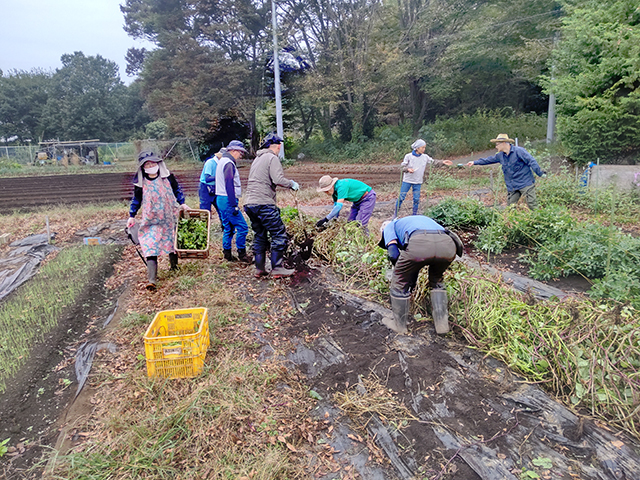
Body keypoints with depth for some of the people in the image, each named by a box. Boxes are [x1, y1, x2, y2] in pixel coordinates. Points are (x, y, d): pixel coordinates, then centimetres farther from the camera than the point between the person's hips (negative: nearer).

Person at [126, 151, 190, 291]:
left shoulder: (167, 177, -1)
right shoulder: (140, 183, -1)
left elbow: (177, 190, 12)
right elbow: (136, 200, 9)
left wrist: (182, 203, 3)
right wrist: (132, 216, 9)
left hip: (169, 218, 2)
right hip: (151, 220, -2)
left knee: (172, 242, 14)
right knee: (150, 247, -12)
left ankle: (174, 266, 41)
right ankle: (151, 280, -18)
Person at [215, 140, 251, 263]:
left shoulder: (222, 161, 20)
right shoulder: (228, 163, -13)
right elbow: (229, 185, -21)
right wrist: (233, 205, -23)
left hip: (221, 199, 11)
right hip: (228, 200, -11)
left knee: (228, 228, 14)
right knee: (242, 226, -7)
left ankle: (227, 254, 19)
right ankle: (242, 254, -1)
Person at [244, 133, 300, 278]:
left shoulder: (257, 159, 21)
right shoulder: (272, 158, -5)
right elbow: (278, 179, -17)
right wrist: (292, 184, 0)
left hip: (250, 203, 9)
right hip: (264, 204, -9)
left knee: (259, 236, 15)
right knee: (279, 235, -1)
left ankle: (259, 269, 18)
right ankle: (277, 269, -1)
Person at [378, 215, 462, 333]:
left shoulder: (389, 226, 30)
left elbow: (393, 254, 10)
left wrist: (401, 270, 27)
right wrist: (412, 284, 53)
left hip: (419, 245, -6)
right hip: (448, 246, 6)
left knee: (399, 284, 19)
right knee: (437, 280, 34)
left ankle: (399, 326, 31)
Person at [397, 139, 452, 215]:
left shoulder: (425, 157, 3)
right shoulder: (408, 156, -6)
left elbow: (433, 162, 7)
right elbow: (402, 167, -7)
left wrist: (443, 162, -8)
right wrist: (408, 169, -27)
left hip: (418, 182, 3)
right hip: (407, 181, -3)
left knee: (416, 199, 5)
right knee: (401, 197, -1)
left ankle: (415, 214, 19)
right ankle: (395, 214, 11)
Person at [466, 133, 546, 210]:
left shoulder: (518, 151, -11)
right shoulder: (500, 155, 10)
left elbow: (531, 161, -13)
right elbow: (489, 160, 24)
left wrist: (540, 174, -17)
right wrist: (475, 162, 26)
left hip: (525, 184, -6)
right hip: (512, 187, 6)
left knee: (532, 206, -6)